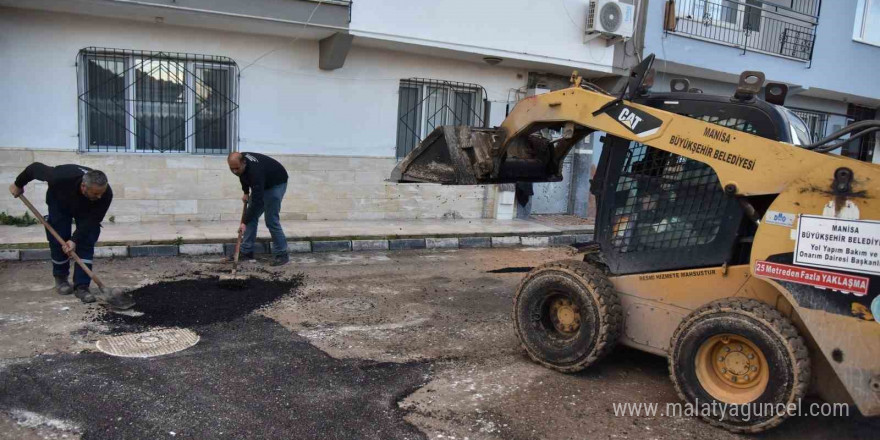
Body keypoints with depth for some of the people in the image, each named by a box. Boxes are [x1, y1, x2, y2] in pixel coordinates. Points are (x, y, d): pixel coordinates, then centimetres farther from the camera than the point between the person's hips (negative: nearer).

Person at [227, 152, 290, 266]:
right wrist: (246, 192, 7)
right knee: (252, 216, 3)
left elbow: (256, 200, -39)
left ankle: (281, 254, -4)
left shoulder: (255, 171, -40)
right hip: (261, 184, 8)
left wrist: (245, 222, -38)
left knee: (271, 220, -14)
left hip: (276, 183, -8)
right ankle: (246, 252, 9)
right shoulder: (240, 160, -17)